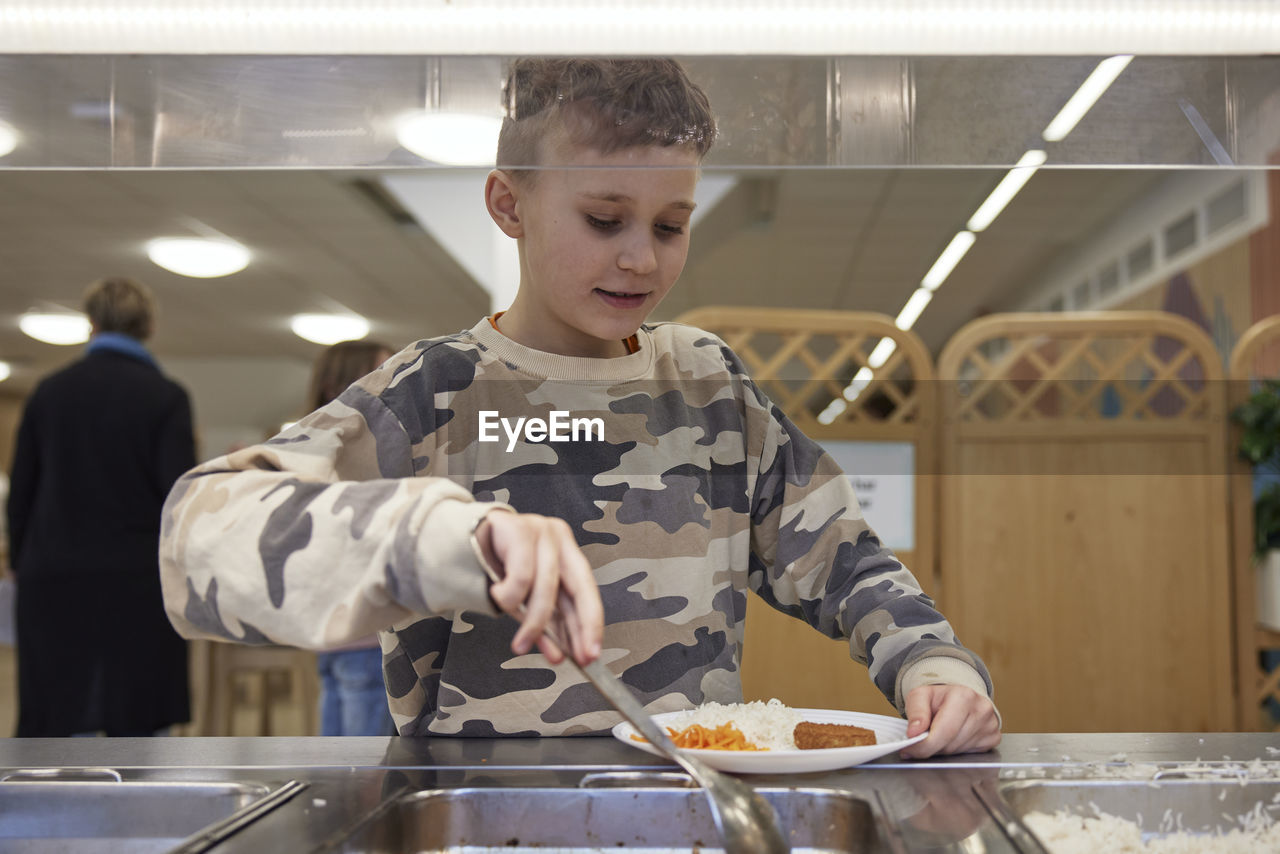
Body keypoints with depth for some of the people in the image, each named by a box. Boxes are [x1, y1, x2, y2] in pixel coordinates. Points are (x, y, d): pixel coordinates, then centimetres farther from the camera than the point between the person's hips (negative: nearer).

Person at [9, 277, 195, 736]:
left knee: (60, 730, 7)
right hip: (136, 585, -3)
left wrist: (24, 566, 18)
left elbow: (19, 494, 8)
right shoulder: (165, 396, -4)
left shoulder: (49, 390, 5)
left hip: (54, 583, 3)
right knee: (136, 729, 3)